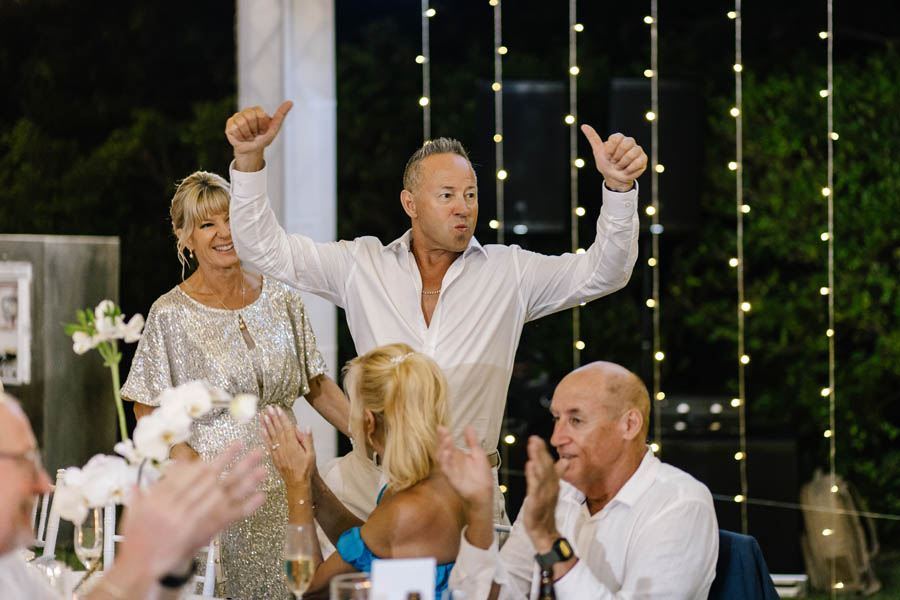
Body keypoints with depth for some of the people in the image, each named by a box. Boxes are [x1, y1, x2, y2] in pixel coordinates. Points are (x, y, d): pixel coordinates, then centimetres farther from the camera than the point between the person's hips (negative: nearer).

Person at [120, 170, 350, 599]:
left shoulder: (281, 301, 7)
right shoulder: (171, 314, -3)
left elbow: (316, 386, 14)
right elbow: (147, 408, 0)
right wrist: (190, 462, -14)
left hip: (282, 482, 3)